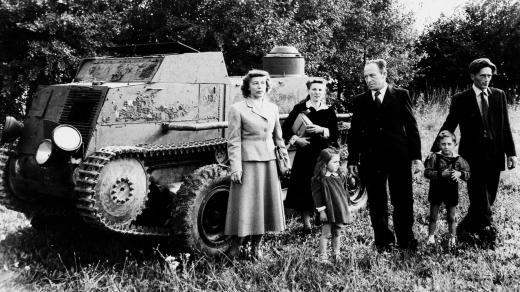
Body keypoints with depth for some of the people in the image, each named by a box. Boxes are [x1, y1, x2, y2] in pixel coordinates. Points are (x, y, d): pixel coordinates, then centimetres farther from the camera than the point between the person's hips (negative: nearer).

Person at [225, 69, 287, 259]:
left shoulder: (272, 108, 11)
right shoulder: (238, 109, -4)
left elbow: (278, 137, 17)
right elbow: (233, 141, -7)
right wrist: (235, 168, -12)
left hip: (269, 162, 5)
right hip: (248, 162, -5)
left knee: (267, 203, 8)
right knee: (245, 204, -3)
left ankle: (257, 246, 21)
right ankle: (235, 247, 10)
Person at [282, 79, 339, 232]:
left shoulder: (329, 111, 10)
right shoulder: (300, 108, 5)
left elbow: (335, 134, 4)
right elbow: (285, 128, 3)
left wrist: (322, 130, -12)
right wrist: (295, 139, -12)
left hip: (324, 155, 1)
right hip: (305, 154, -1)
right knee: (303, 188, -3)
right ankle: (306, 222, 5)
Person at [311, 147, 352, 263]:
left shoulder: (340, 175, 6)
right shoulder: (320, 178, -12)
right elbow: (317, 195, -11)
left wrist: (346, 208, 16)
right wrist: (321, 210, -13)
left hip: (340, 209, 6)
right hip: (328, 210, -6)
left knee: (337, 233, 14)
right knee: (326, 233, -2)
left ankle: (336, 255, 26)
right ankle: (323, 257, 7)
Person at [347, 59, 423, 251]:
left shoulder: (401, 96, 3)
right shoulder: (360, 101, 7)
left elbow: (411, 127, 3)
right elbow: (354, 132, 8)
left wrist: (416, 157, -2)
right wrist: (353, 160, 2)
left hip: (399, 158, -1)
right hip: (371, 160, 2)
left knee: (403, 201, 4)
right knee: (376, 204, 7)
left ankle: (406, 240, 18)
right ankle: (383, 241, 19)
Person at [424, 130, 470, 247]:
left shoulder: (458, 160, -4)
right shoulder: (434, 157, -10)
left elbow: (467, 174, -1)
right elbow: (427, 173, -14)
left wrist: (460, 174, -22)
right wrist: (441, 174, -26)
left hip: (452, 192, 1)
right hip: (436, 191, -1)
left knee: (451, 217, 12)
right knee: (433, 217, 11)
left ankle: (452, 237, 29)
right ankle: (431, 236, 26)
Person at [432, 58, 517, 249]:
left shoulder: (499, 96, 8)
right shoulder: (461, 100, -1)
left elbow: (505, 126, 10)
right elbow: (448, 127, 2)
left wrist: (511, 152, 4)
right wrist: (435, 151, -2)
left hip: (494, 157, 4)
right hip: (472, 158, -4)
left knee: (487, 199, 9)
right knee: (480, 200, -7)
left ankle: (465, 230, 24)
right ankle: (489, 235, 8)